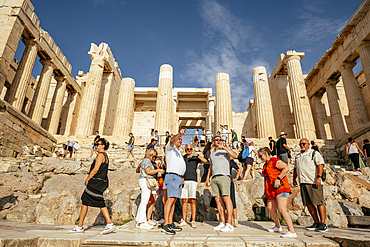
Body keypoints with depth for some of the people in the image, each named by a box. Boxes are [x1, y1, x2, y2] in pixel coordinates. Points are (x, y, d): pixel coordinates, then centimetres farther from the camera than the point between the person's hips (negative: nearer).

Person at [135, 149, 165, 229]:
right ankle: (141, 223, -13)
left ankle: (148, 219, 16)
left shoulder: (150, 162, 25)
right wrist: (158, 170, -11)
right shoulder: (146, 160, -6)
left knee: (153, 201, 9)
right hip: (145, 181, -11)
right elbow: (148, 171, -17)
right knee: (145, 201, -13)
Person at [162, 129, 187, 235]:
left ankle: (170, 224, 6)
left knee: (174, 200, 5)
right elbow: (172, 140, -16)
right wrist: (179, 134, -35)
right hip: (172, 175, -8)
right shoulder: (170, 147, 6)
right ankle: (165, 225, -20)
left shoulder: (178, 152, 29)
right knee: (171, 198, -17)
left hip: (179, 177, 8)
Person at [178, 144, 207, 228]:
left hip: (193, 181, -2)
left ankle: (193, 221, 0)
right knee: (184, 201, 2)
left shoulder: (195, 158, 11)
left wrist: (196, 155, -16)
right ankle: (184, 220, 8)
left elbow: (205, 161, -6)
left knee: (192, 201, -4)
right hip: (184, 181, 2)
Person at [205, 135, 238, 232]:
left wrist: (224, 147, -13)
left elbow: (235, 156, -10)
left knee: (226, 198, -12)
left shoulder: (225, 151, 9)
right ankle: (222, 223, 6)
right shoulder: (212, 154, 26)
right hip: (214, 178, 6)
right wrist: (207, 178, 21)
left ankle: (229, 224, -11)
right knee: (218, 199, 1)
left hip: (224, 176, -6)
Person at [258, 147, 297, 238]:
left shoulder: (275, 161, -7)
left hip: (281, 187, -9)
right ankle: (278, 226, 32)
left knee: (282, 209, -17)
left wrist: (278, 178, -23)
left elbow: (286, 168, -18)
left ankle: (292, 232, -16)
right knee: (270, 208, 12)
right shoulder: (265, 166, 21)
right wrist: (266, 191, 23)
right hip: (272, 190, 9)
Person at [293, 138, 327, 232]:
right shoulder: (298, 156, 22)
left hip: (313, 182, -7)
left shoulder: (314, 153, 2)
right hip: (303, 183, 7)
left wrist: (319, 177, -21)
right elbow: (295, 168, 27)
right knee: (308, 204, 6)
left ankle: (323, 224, 2)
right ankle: (317, 223, 15)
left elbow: (320, 165, -10)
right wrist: (294, 179, 18)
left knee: (319, 203, -4)